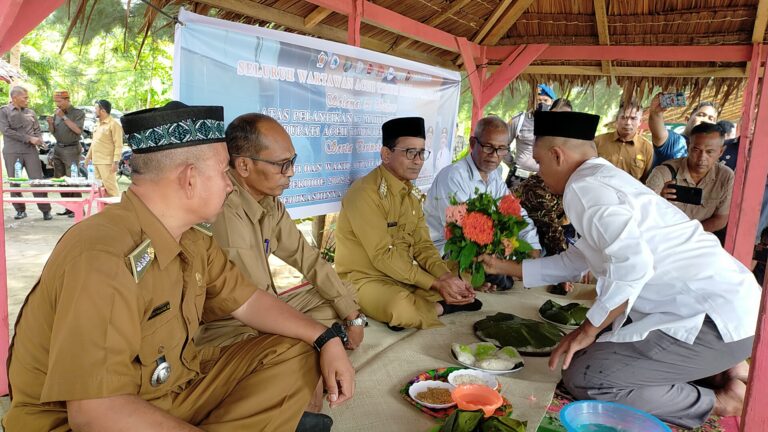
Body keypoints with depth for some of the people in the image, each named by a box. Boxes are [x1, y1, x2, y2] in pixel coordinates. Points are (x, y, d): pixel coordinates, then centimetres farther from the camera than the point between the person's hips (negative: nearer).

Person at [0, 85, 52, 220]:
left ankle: (46, 210, -2)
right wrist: (29, 139, -12)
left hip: (30, 150, 2)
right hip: (12, 152, -2)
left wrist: (39, 140, -5)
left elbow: (37, 130, 18)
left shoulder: (30, 112, 15)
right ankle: (20, 210, 14)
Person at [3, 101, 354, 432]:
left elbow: (247, 301, 9)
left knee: (295, 355, 2)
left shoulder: (191, 241, -1)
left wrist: (326, 339, -3)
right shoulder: (103, 258, -29)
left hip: (174, 389, 8)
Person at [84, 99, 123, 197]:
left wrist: (115, 162, -21)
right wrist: (89, 155, 23)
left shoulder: (114, 124, -10)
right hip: (96, 161, 9)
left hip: (106, 162, -9)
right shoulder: (98, 124, 18)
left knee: (110, 186, -12)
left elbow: (118, 145, -15)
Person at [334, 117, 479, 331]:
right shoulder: (365, 193, -22)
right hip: (366, 278, -7)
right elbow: (382, 256, -25)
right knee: (402, 308, -35)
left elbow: (422, 244, 3)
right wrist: (435, 284, -25)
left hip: (408, 275, 8)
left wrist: (446, 277, -16)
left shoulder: (412, 192, 6)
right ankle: (442, 306, -7)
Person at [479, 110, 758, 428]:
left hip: (718, 319, -10)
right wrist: (505, 267, 31)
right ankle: (719, 368, 15)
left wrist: (587, 331, -15)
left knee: (584, 378, -11)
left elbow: (632, 264, -29)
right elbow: (576, 260, 27)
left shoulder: (584, 187, -14)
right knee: (604, 343, 22)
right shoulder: (606, 179, 17)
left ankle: (718, 401, 1)